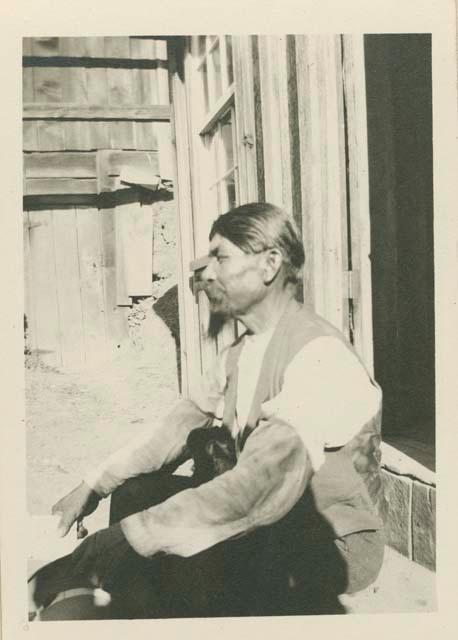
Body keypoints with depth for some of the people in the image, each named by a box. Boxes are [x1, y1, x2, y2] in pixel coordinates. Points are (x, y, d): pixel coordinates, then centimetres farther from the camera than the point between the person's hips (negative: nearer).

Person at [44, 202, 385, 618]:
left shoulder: (320, 355, -25)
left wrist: (130, 535, -32)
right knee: (134, 492, 1)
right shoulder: (239, 352, 5)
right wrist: (95, 486, -1)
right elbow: (182, 426, 8)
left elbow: (264, 483, -34)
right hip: (262, 523, 8)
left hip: (330, 545, -8)